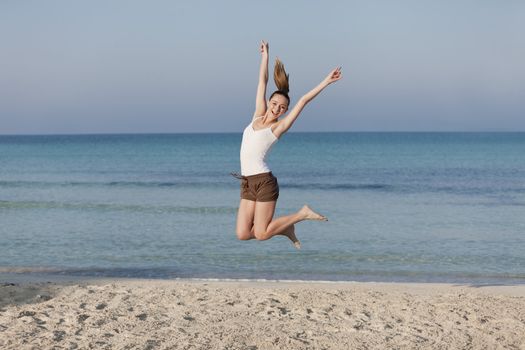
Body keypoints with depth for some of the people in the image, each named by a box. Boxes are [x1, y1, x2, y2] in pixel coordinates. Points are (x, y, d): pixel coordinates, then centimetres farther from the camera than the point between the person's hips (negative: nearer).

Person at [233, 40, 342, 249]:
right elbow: (262, 83, 17)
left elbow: (303, 101, -7)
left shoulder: (279, 127, -3)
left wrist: (326, 81, -9)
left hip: (263, 181, -6)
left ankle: (302, 213, 10)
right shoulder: (258, 115, 11)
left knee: (261, 235, -7)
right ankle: (284, 228, 19)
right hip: (247, 183, 6)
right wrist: (265, 56, 25)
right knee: (242, 235, -1)